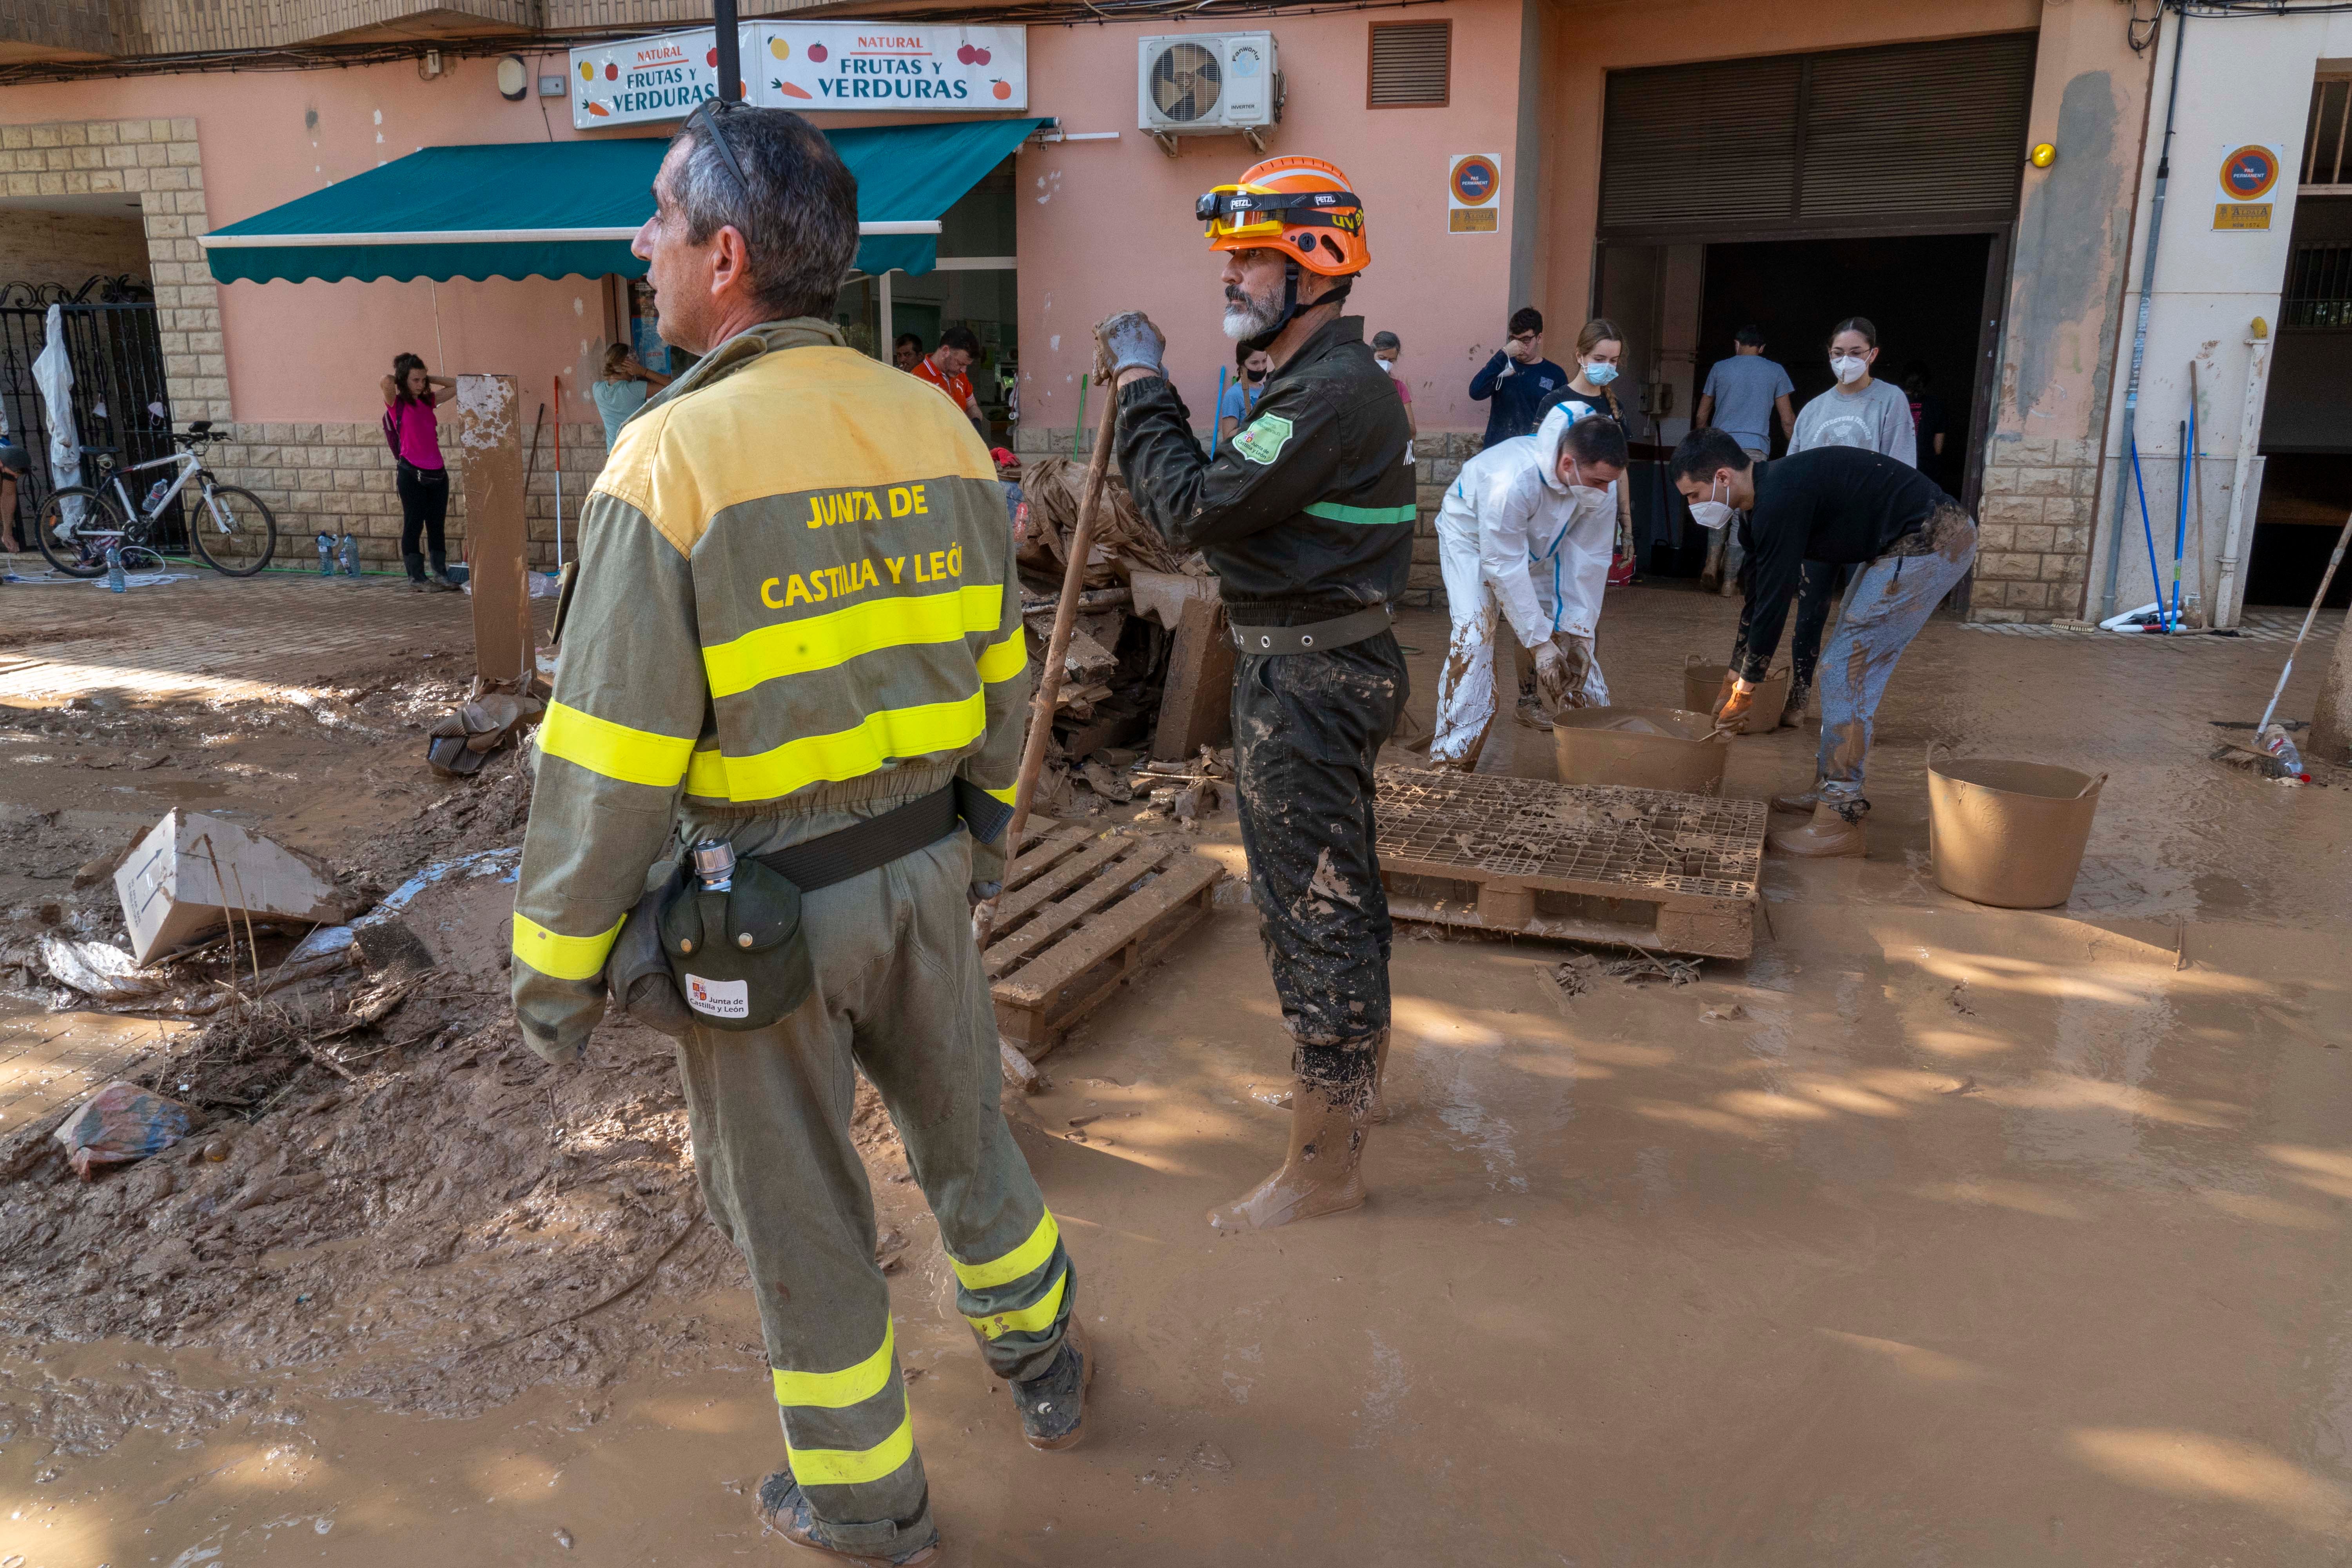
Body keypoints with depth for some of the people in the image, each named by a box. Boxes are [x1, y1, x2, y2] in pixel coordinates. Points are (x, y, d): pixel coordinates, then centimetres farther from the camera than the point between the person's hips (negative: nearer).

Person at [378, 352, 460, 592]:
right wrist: (396, 379, 0)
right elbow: (386, 381, -22)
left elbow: (455, 386, 23)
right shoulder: (396, 404, -3)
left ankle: (441, 575, 14)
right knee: (414, 525, 1)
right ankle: (416, 578, 6)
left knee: (437, 525, 8)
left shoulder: (428, 401, 14)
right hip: (412, 473, -6)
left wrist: (428, 379, 14)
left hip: (437, 473, 6)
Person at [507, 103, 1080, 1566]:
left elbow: (609, 758, -18)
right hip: (924, 872, 5)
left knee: (801, 1215, 15)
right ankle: (1044, 1364, 49)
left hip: (759, 914, -5)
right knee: (964, 1131, 26)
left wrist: (558, 961, -6)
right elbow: (1000, 672, 7)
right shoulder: (938, 428, -1)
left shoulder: (674, 461, -19)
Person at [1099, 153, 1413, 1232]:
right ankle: (1348, 1074, 42)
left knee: (1316, 903, -3)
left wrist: (1142, 385, -14)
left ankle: (1323, 1164, 9)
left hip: (1310, 678, -11)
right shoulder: (1317, 378, 16)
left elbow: (1194, 508, -25)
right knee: (1330, 889, 23)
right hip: (1299, 666, 11)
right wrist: (1144, 393, 8)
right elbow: (1216, 502, 15)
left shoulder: (1336, 391, -21)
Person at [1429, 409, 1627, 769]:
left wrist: (1579, 634, -18)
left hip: (1539, 544, 6)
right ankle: (1452, 759, -20)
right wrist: (1540, 643, -32)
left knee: (1572, 631, 2)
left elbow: (1588, 563, -16)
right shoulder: (1513, 481, -42)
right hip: (1473, 535, -5)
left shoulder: (1599, 486, -25)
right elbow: (1505, 569, -35)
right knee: (1475, 629, -23)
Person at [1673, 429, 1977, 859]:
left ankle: (1840, 823, -7)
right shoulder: (1764, 502, 9)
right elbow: (1759, 596, 17)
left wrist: (1745, 688, -8)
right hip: (1904, 545, 10)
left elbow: (1774, 602, -19)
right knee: (1843, 668, 16)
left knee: (1846, 674, -10)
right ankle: (1830, 786, 27)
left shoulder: (1779, 503, -22)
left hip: (1931, 544, -10)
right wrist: (1735, 679, 21)